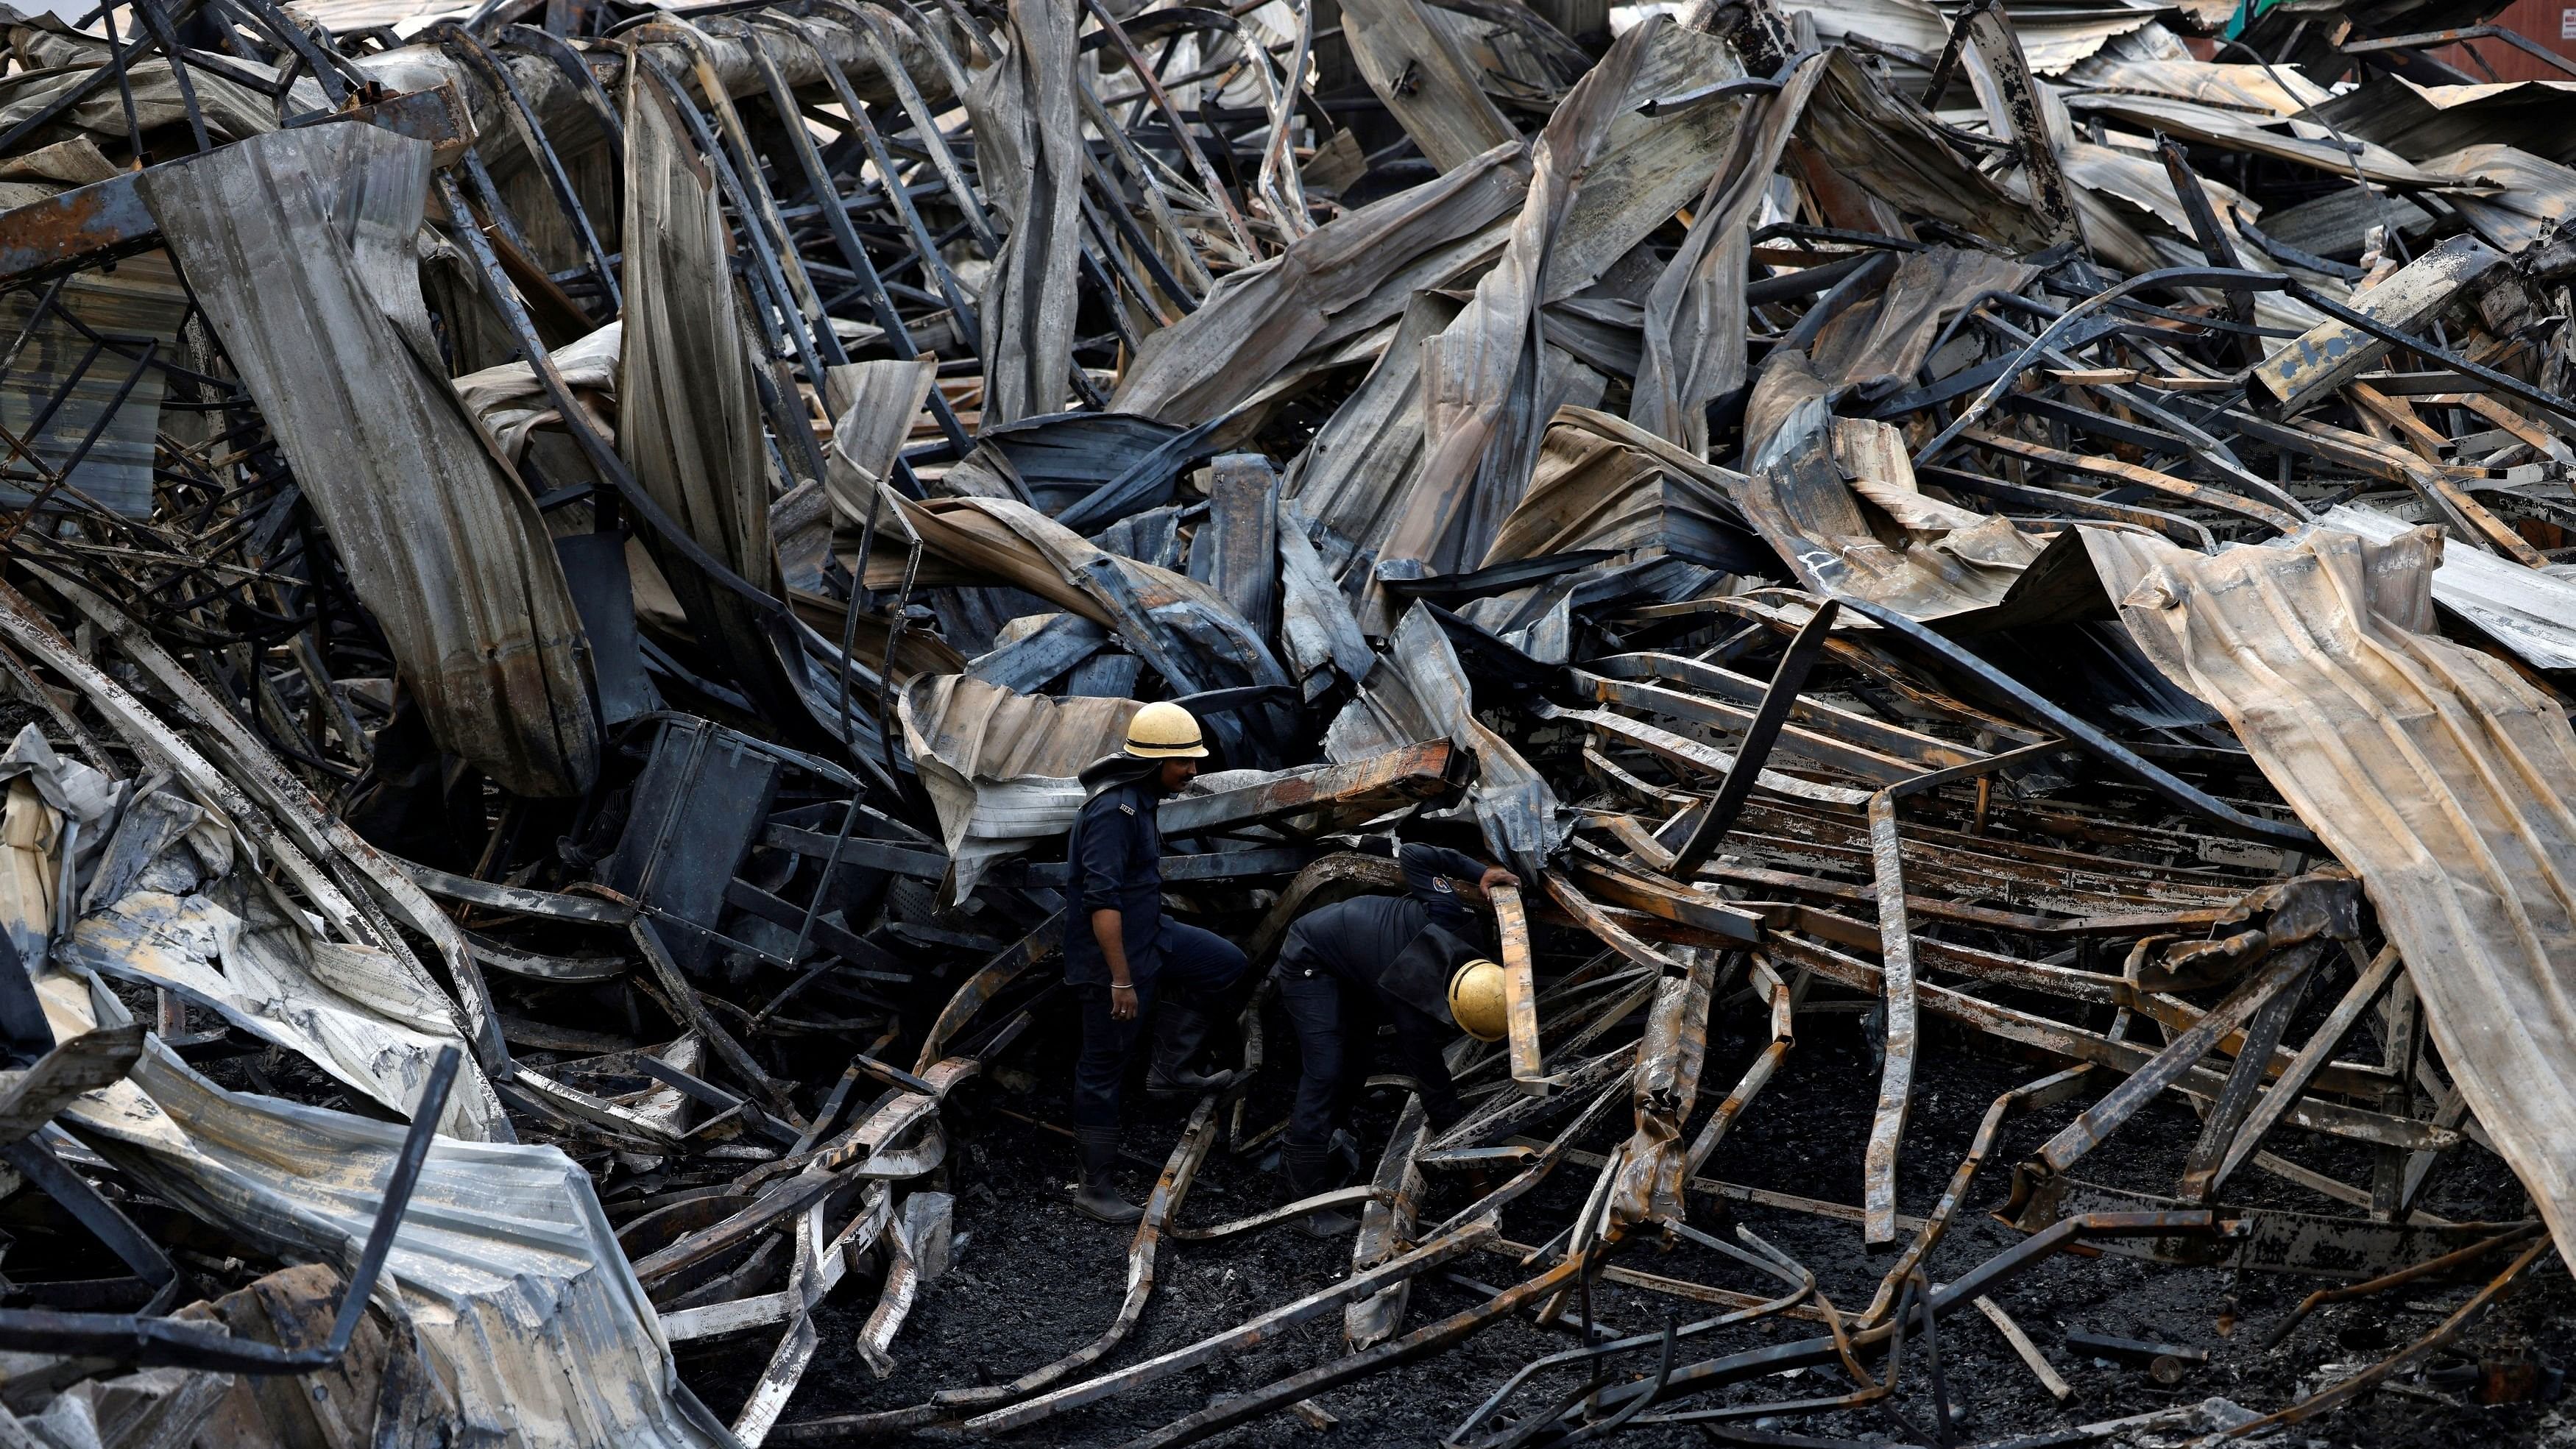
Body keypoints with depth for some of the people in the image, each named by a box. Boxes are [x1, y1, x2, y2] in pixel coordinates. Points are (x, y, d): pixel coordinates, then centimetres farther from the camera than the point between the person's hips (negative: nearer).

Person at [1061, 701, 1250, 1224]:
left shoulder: (1137, 798, 6)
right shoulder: (1113, 810, -25)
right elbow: (1102, 900, -30)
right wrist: (1122, 980, -28)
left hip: (1149, 935, 10)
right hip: (1114, 953, -9)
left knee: (1227, 964, 14)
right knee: (1104, 1070, 1)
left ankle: (1169, 1068, 21)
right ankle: (1096, 1187, 12)